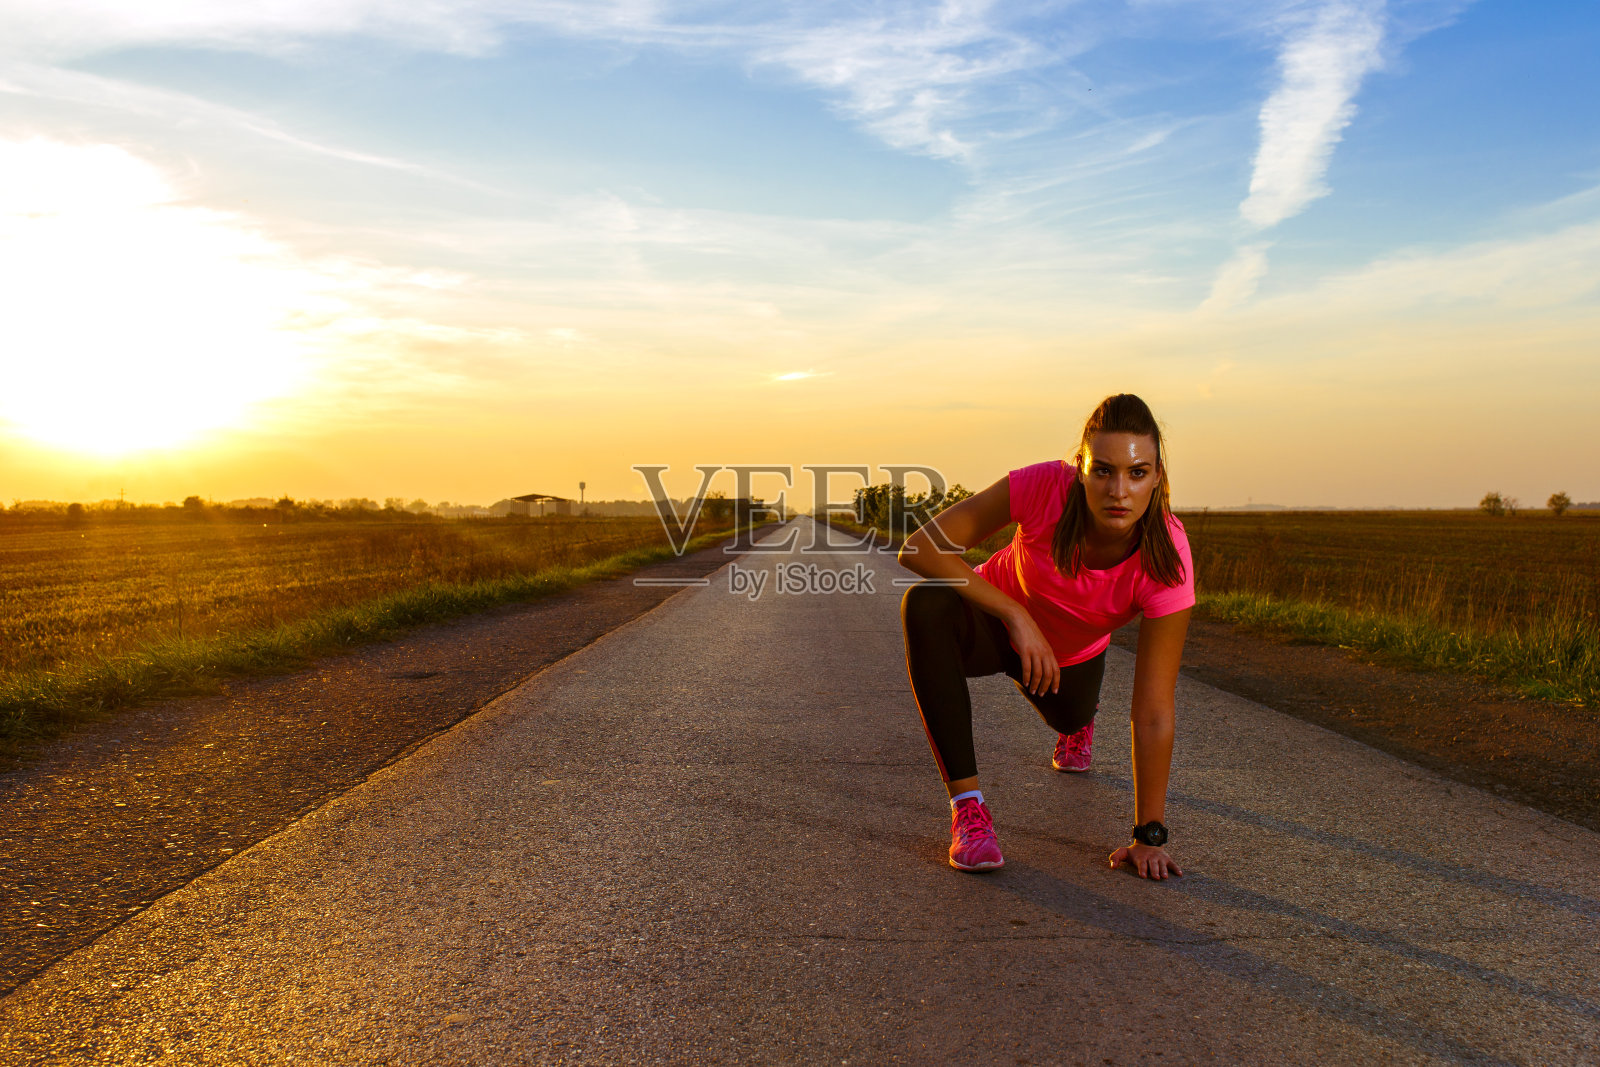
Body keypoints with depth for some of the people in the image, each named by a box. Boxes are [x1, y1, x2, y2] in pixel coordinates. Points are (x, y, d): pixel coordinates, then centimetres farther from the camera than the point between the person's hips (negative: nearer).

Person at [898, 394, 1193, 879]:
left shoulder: (1167, 560, -34)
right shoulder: (1045, 485, -36)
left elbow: (1154, 713, -30)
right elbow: (919, 548, -33)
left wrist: (1149, 837, -27)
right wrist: (1018, 616, -38)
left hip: (1073, 654, 2)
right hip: (998, 619, -2)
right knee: (925, 606, -37)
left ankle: (1078, 718, 71)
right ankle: (967, 805, -29)